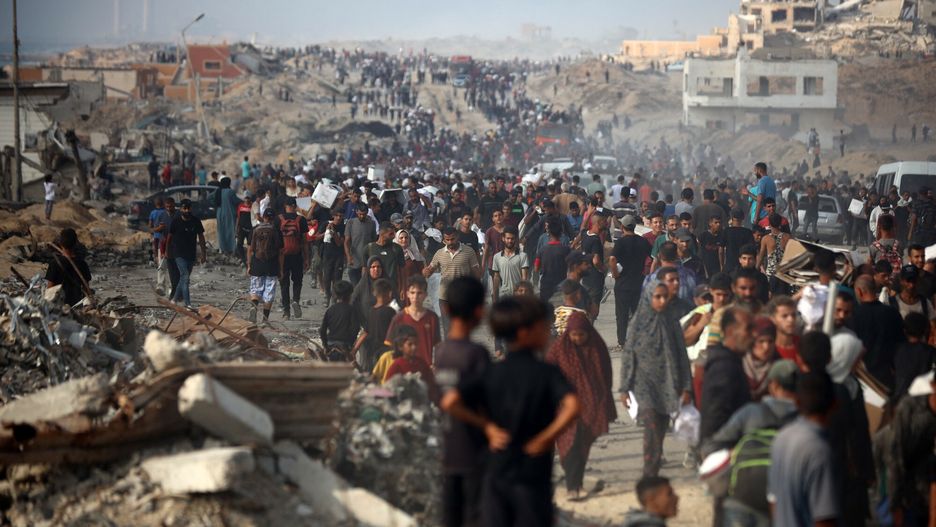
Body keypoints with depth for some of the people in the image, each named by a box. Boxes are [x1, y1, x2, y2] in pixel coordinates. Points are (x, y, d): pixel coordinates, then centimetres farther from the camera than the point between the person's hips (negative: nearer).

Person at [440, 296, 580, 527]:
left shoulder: (492, 373, 1)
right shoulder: (547, 373, -10)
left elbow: (449, 402, -10)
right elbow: (571, 407, -28)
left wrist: (486, 425, -1)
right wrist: (546, 439, -16)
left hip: (495, 475, 4)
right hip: (532, 476, -4)